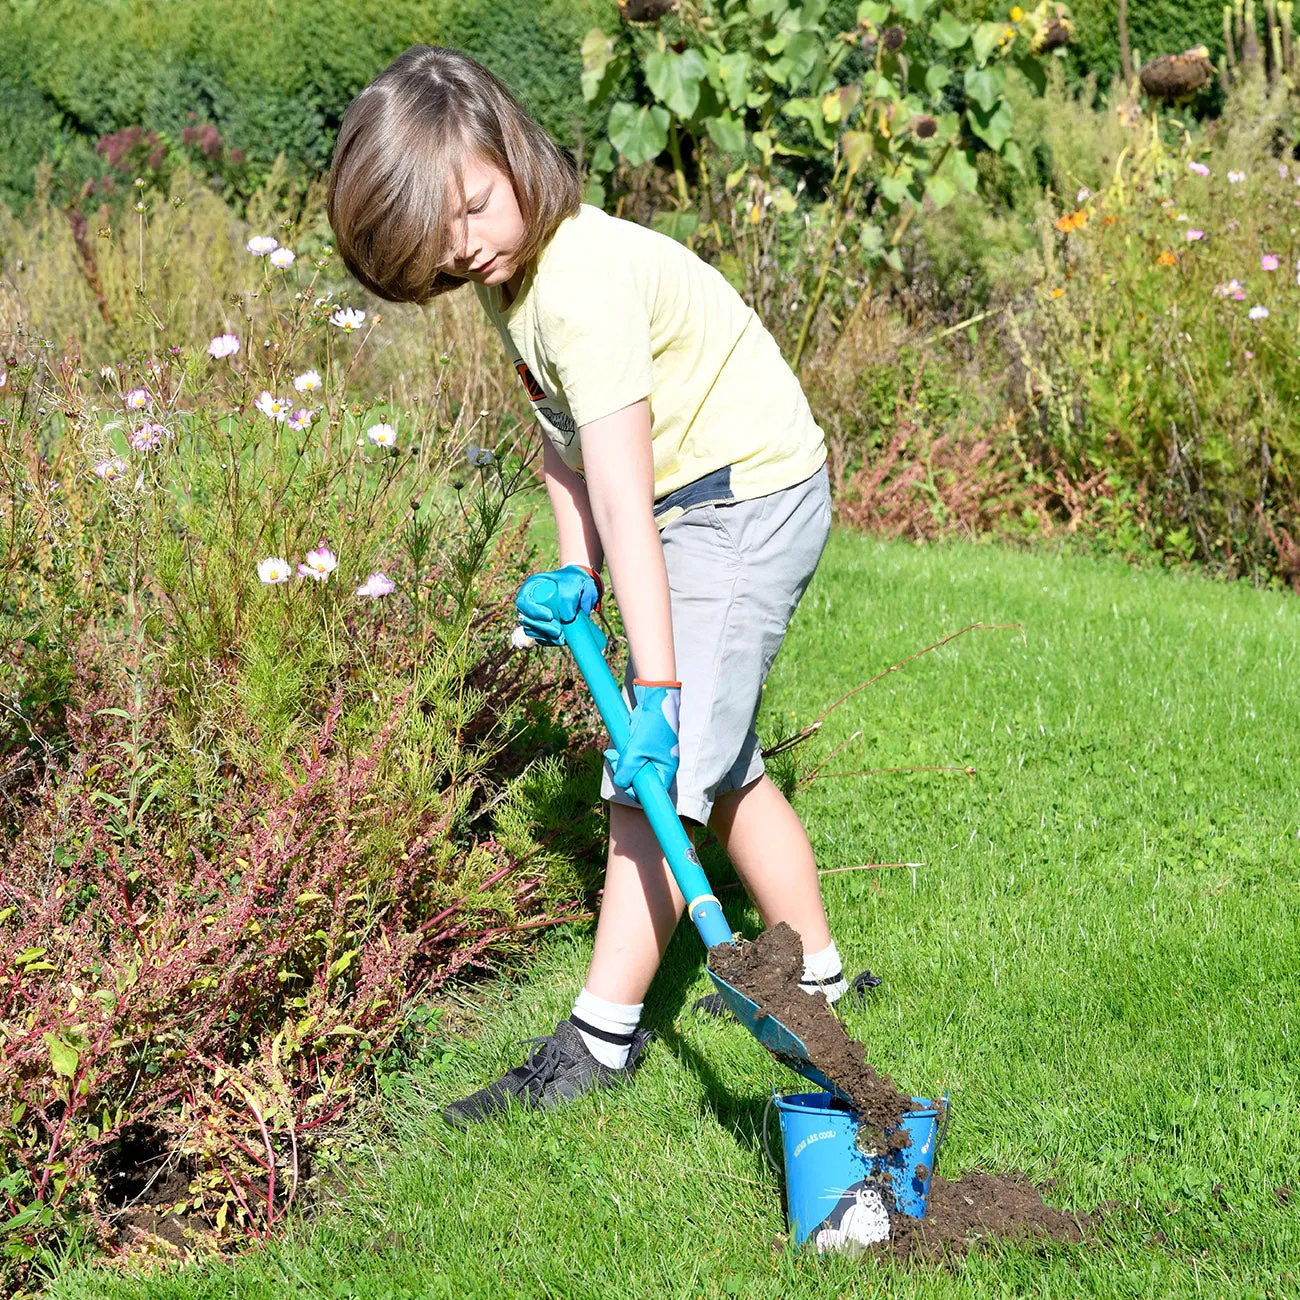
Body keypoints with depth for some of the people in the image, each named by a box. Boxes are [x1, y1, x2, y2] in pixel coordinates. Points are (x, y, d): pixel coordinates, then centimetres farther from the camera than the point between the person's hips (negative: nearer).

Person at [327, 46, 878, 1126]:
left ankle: (602, 1036, -8)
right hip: (694, 504, 10)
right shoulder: (511, 271, -1)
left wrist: (654, 691, -36)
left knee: (662, 766, -12)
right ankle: (816, 974, 30)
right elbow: (564, 435, 8)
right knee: (715, 759, 18)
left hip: (747, 499, -10)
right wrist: (573, 572, -6)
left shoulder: (586, 281, -30)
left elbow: (624, 499, -34)